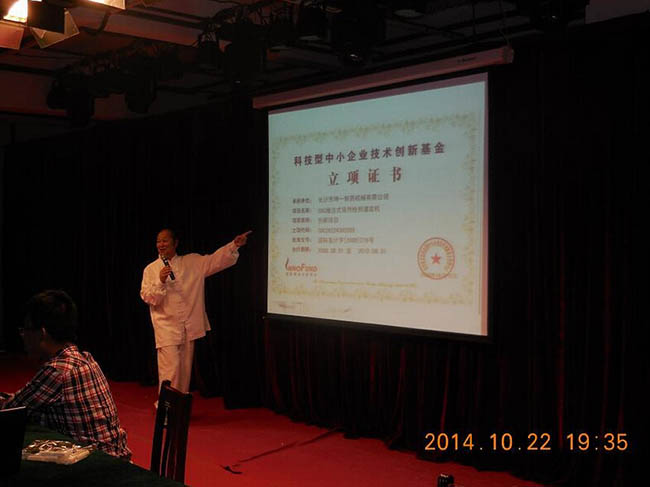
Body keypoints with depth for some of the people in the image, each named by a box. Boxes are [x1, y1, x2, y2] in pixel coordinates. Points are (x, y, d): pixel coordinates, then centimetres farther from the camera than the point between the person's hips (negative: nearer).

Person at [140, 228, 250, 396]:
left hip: (189, 327, 3)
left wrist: (234, 245, -14)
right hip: (167, 328, -2)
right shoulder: (151, 269, 3)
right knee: (170, 370, -11)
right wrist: (160, 282, -21)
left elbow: (216, 260, -1)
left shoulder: (193, 262, 7)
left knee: (185, 370, 11)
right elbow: (147, 297, -4)